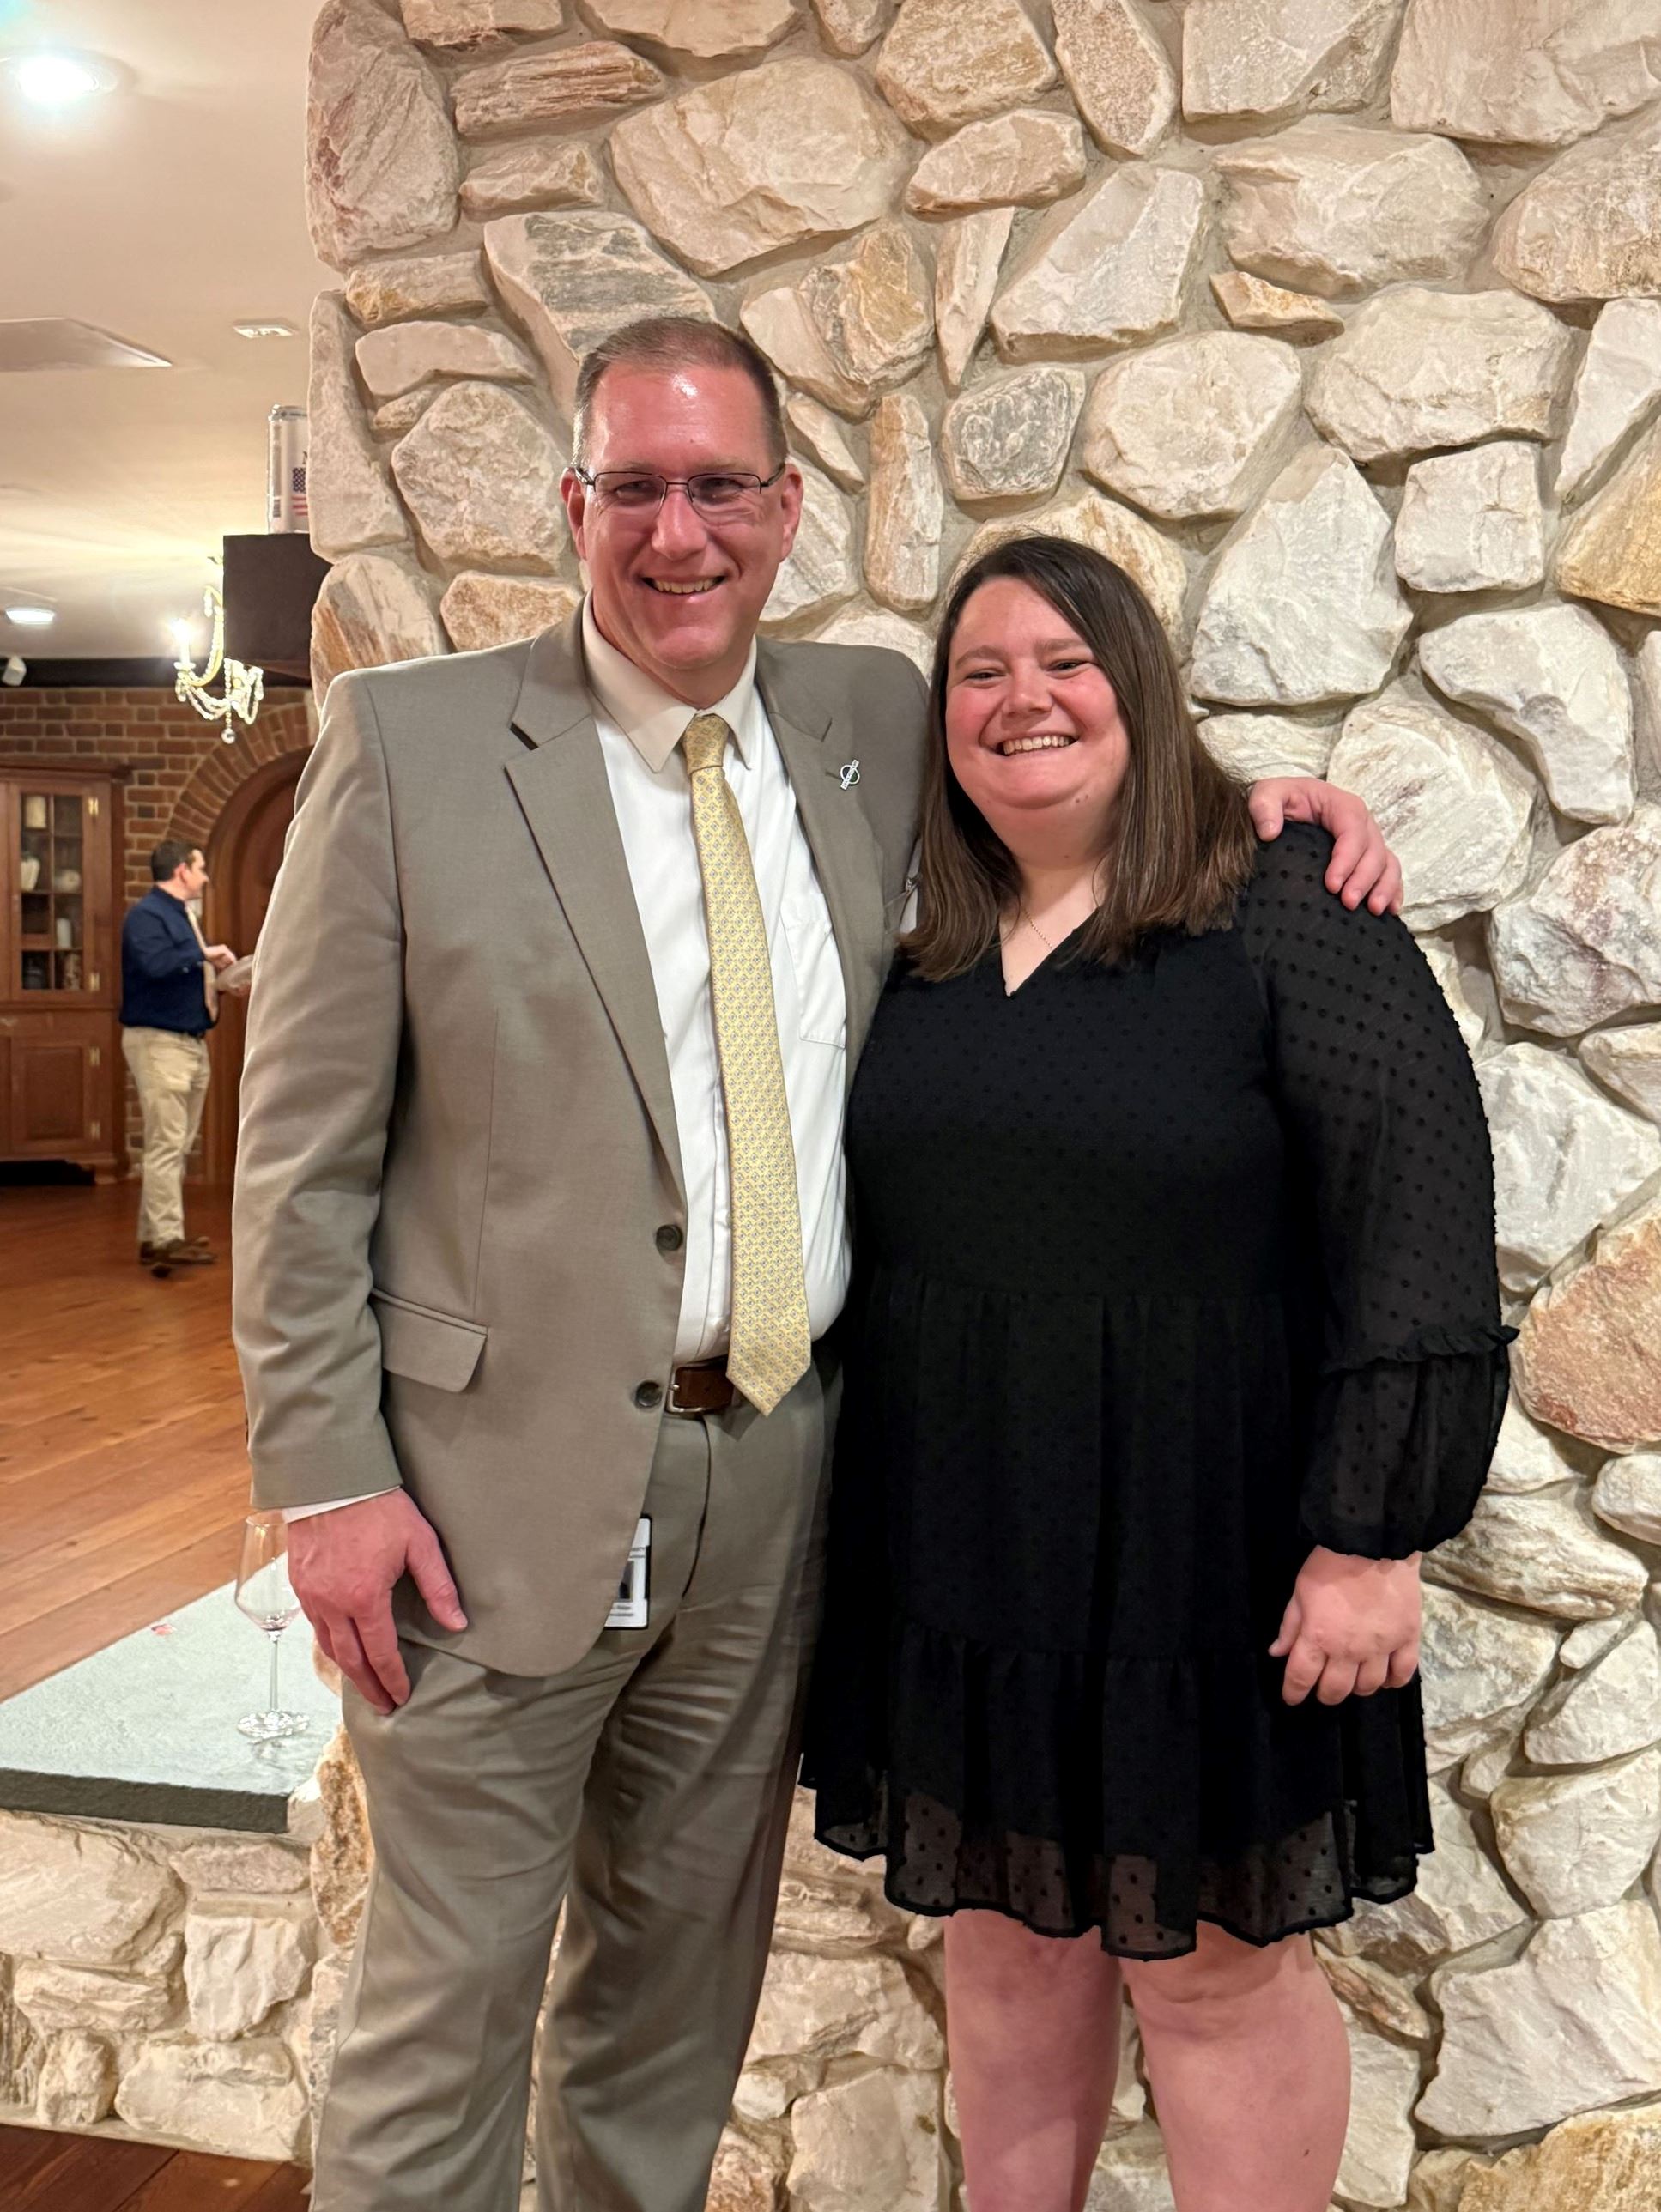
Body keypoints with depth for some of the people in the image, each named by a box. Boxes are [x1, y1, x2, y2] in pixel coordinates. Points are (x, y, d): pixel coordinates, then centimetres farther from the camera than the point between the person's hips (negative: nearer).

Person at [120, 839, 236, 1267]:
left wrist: (219, 976, 5)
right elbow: (155, 963, -29)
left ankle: (155, 1234, 18)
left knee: (177, 1147, 12)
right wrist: (204, 953, -18)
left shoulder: (182, 914, 18)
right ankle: (165, 1240, -9)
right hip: (159, 1040, -10)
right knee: (167, 1144, -11)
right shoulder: (146, 914, -12)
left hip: (191, 1042, 10)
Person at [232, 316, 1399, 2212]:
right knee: (450, 1985, 8)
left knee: (682, 1970, 20)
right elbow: (303, 1147, -6)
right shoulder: (409, 743, -7)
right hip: (506, 1483, -4)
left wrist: (1256, 805, 4)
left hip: (774, 1475, 4)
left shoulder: (872, 720, 6)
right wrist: (327, 1476, -10)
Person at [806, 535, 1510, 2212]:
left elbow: (1421, 1212, -14)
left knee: (1209, 1961, 10)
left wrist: (1374, 1531, -18)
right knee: (1002, 1930, 19)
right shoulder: (918, 952, 6)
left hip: (1196, 1551, -5)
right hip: (955, 1549, 5)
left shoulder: (1287, 915, -10)